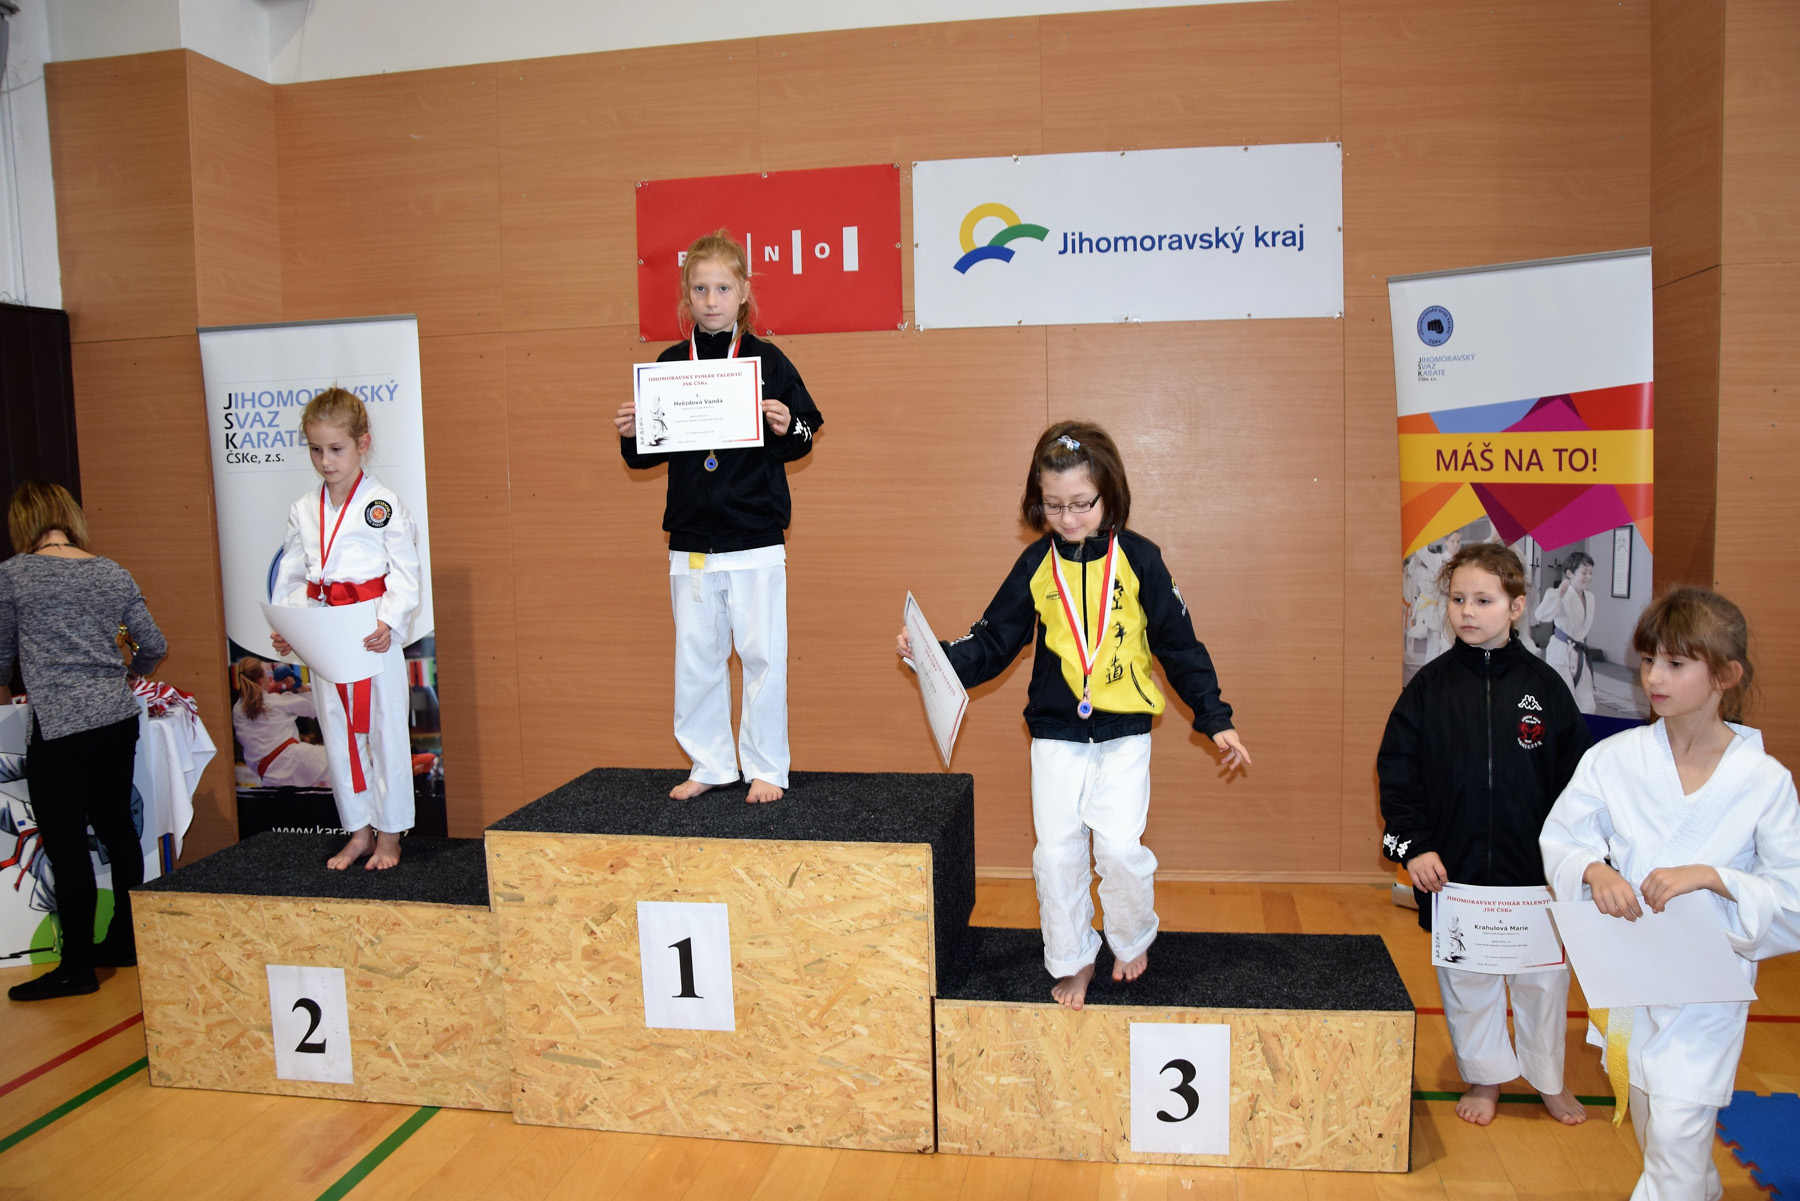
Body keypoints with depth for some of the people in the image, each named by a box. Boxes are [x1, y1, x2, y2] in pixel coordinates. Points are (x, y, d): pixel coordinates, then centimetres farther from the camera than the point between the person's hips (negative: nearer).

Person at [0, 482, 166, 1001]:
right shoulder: (112, 573, 8)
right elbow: (155, 647, 11)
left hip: (58, 729, -5)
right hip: (119, 721, 5)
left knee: (66, 846, 1)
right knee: (115, 826, 15)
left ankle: (77, 967, 9)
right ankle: (125, 941, 26)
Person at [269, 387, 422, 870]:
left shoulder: (384, 505, -8)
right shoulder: (303, 510, 8)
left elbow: (405, 576, -10)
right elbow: (292, 575, 12)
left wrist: (387, 622, -23)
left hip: (376, 637, -5)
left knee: (386, 731, 3)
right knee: (337, 734, 13)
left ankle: (389, 834, 18)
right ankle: (358, 832, 27)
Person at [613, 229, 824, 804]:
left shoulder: (768, 361, -2)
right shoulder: (668, 365, 6)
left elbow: (803, 438, 3)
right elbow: (649, 453, 12)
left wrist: (787, 428, -18)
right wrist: (630, 435, -8)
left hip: (756, 540, -3)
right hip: (690, 541, 3)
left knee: (762, 654, 2)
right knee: (695, 657, 10)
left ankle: (765, 768, 16)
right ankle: (710, 764, 25)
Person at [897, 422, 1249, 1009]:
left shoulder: (1138, 558, -5)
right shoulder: (1036, 565, 0)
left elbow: (1179, 643, 2)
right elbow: (992, 643, 4)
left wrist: (1215, 719, 3)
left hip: (1124, 732, -2)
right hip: (1056, 735, 2)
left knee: (1120, 846, -8)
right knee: (1056, 852, 4)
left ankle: (1132, 941, 22)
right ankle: (1073, 960, 25)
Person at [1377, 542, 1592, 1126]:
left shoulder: (1543, 685, -2)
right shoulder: (1428, 686, -3)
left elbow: (1576, 774, 3)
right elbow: (1396, 771, -2)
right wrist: (1413, 844, -10)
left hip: (1534, 866, 0)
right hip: (1454, 868, 0)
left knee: (1543, 973, 12)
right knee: (1466, 975, 12)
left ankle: (1549, 1078, 35)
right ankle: (1484, 1076, 32)